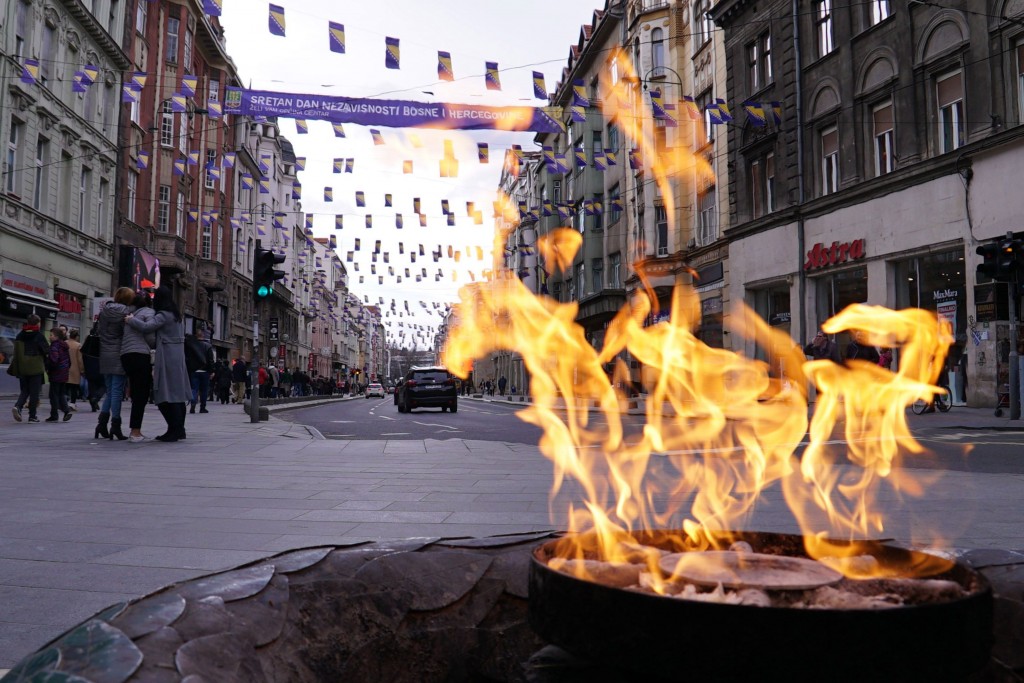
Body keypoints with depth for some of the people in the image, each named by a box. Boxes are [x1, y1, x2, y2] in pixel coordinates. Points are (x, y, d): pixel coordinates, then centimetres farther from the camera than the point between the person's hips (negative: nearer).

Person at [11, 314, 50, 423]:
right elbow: (47, 351, -8)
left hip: (22, 369, 4)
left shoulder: (20, 336, 6)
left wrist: (14, 369, 15)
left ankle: (18, 406, -10)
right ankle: (32, 416, 4)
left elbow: (15, 353, 10)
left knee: (24, 391, 15)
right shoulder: (39, 336, -9)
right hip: (36, 369, -4)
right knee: (34, 392, 3)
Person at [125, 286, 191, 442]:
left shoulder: (163, 315, -11)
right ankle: (179, 430, 15)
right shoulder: (176, 315, 16)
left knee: (166, 396, -6)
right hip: (178, 358, 9)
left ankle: (175, 430, -8)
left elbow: (146, 327, -22)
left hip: (167, 359, -9)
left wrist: (130, 320, -5)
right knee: (177, 395, 10)